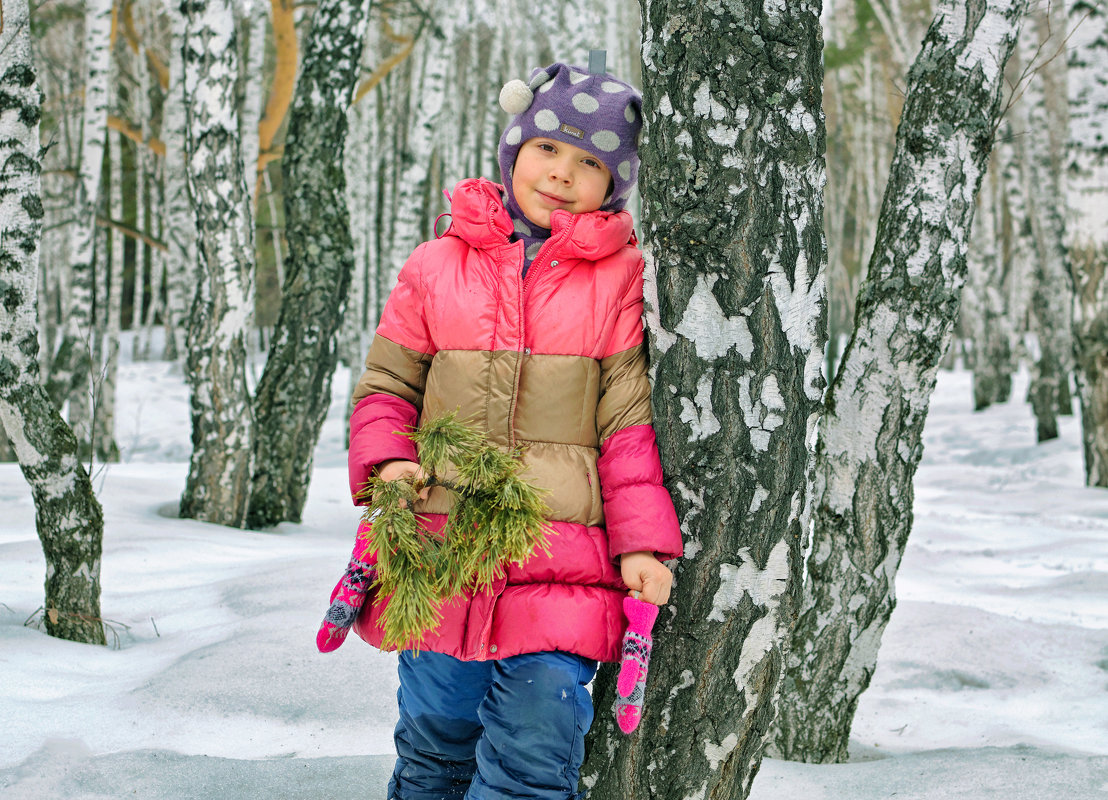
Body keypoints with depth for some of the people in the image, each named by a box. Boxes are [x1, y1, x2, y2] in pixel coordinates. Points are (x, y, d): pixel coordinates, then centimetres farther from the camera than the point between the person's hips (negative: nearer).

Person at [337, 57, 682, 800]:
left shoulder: (622, 278, 3)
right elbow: (387, 384, 13)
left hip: (561, 570, -2)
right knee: (436, 740, 13)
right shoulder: (438, 265, 7)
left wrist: (641, 542, -6)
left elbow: (631, 418, 1)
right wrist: (386, 461, -6)